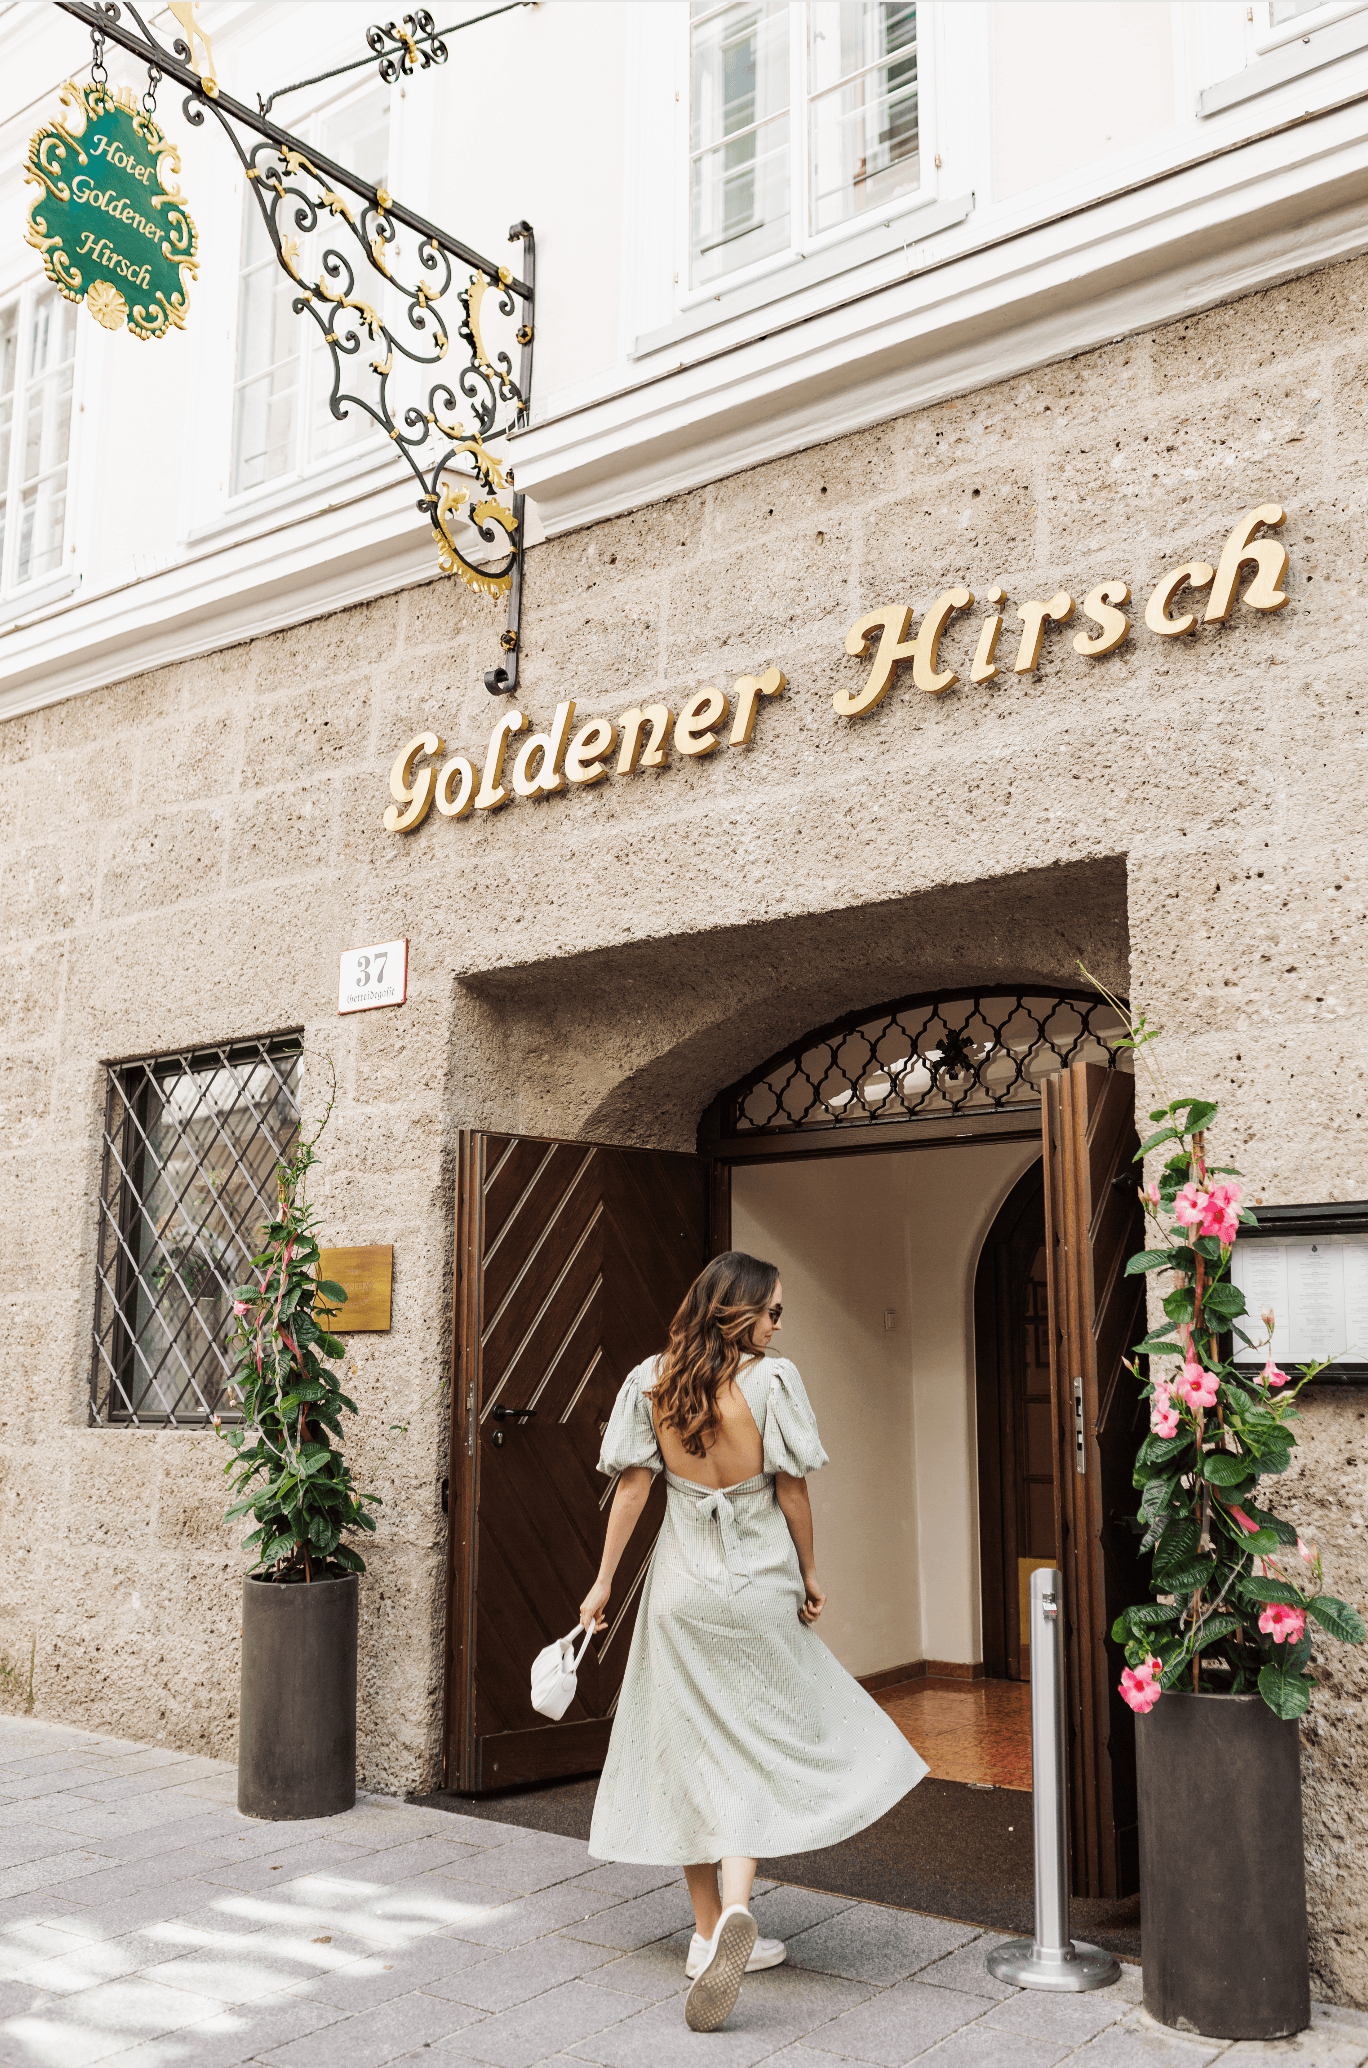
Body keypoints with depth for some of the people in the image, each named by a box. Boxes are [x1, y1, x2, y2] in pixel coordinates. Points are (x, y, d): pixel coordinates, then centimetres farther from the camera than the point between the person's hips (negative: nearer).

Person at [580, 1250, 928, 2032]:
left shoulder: (652, 1381, -2)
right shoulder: (771, 1378, -12)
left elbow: (633, 1485, -2)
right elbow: (792, 1489, -9)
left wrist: (605, 1582, 4)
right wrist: (810, 1574, 4)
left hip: (681, 1587, 3)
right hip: (758, 1587, -3)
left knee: (690, 1753, 13)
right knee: (760, 1748, 8)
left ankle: (710, 1935, 21)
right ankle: (735, 1910, -13)